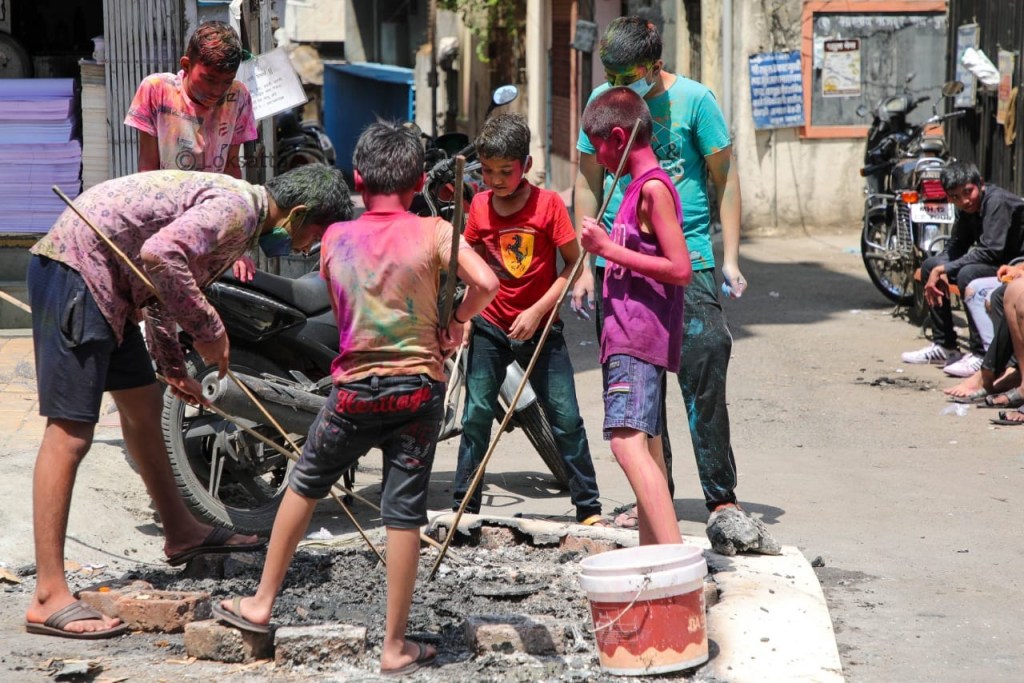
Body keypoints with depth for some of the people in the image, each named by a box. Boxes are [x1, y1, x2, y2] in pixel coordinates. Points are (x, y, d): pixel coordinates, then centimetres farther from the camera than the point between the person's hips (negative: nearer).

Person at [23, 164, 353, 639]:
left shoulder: (228, 200, 19)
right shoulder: (238, 207, -14)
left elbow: (161, 277, 28)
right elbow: (160, 255, -28)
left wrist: (173, 367, 28)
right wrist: (208, 330, -17)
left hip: (102, 280, 11)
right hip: (78, 271, -11)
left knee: (142, 404, 21)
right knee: (70, 432, -13)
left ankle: (181, 532, 39)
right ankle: (49, 598, -14)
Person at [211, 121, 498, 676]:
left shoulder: (334, 239, 1)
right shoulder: (434, 233, -6)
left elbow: (340, 312, 11)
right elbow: (486, 283, -18)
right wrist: (452, 323, -1)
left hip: (355, 388, 1)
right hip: (418, 387, -1)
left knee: (305, 485, 20)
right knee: (404, 512, 3)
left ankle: (260, 604, 29)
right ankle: (395, 646, 7)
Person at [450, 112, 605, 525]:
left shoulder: (548, 203, -10)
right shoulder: (480, 206, 0)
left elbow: (573, 263, -9)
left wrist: (538, 310, -16)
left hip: (540, 327, -3)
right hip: (490, 326, 3)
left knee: (566, 418, -2)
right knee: (476, 415, 1)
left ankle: (589, 508, 6)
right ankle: (464, 507, 11)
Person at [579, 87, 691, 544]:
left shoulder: (653, 188, -13)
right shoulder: (642, 186, 18)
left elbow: (680, 269, -21)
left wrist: (610, 248, -18)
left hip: (640, 339, -11)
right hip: (631, 338, 11)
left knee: (628, 443, -23)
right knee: (647, 447, 15)